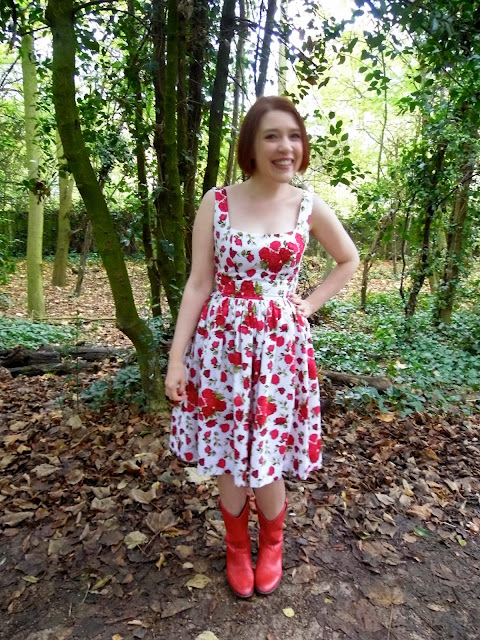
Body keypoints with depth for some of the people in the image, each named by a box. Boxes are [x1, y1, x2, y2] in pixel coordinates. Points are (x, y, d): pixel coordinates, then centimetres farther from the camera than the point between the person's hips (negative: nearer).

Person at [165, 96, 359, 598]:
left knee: (265, 459, 6)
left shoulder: (309, 208, 1)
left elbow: (349, 260, 17)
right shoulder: (216, 203, -3)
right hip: (222, 343, 0)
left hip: (280, 345, 0)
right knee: (226, 455, 11)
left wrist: (311, 303, 4)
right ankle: (237, 547, 40)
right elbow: (198, 284, -3)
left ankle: (272, 544, 39)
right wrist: (176, 358, -6)